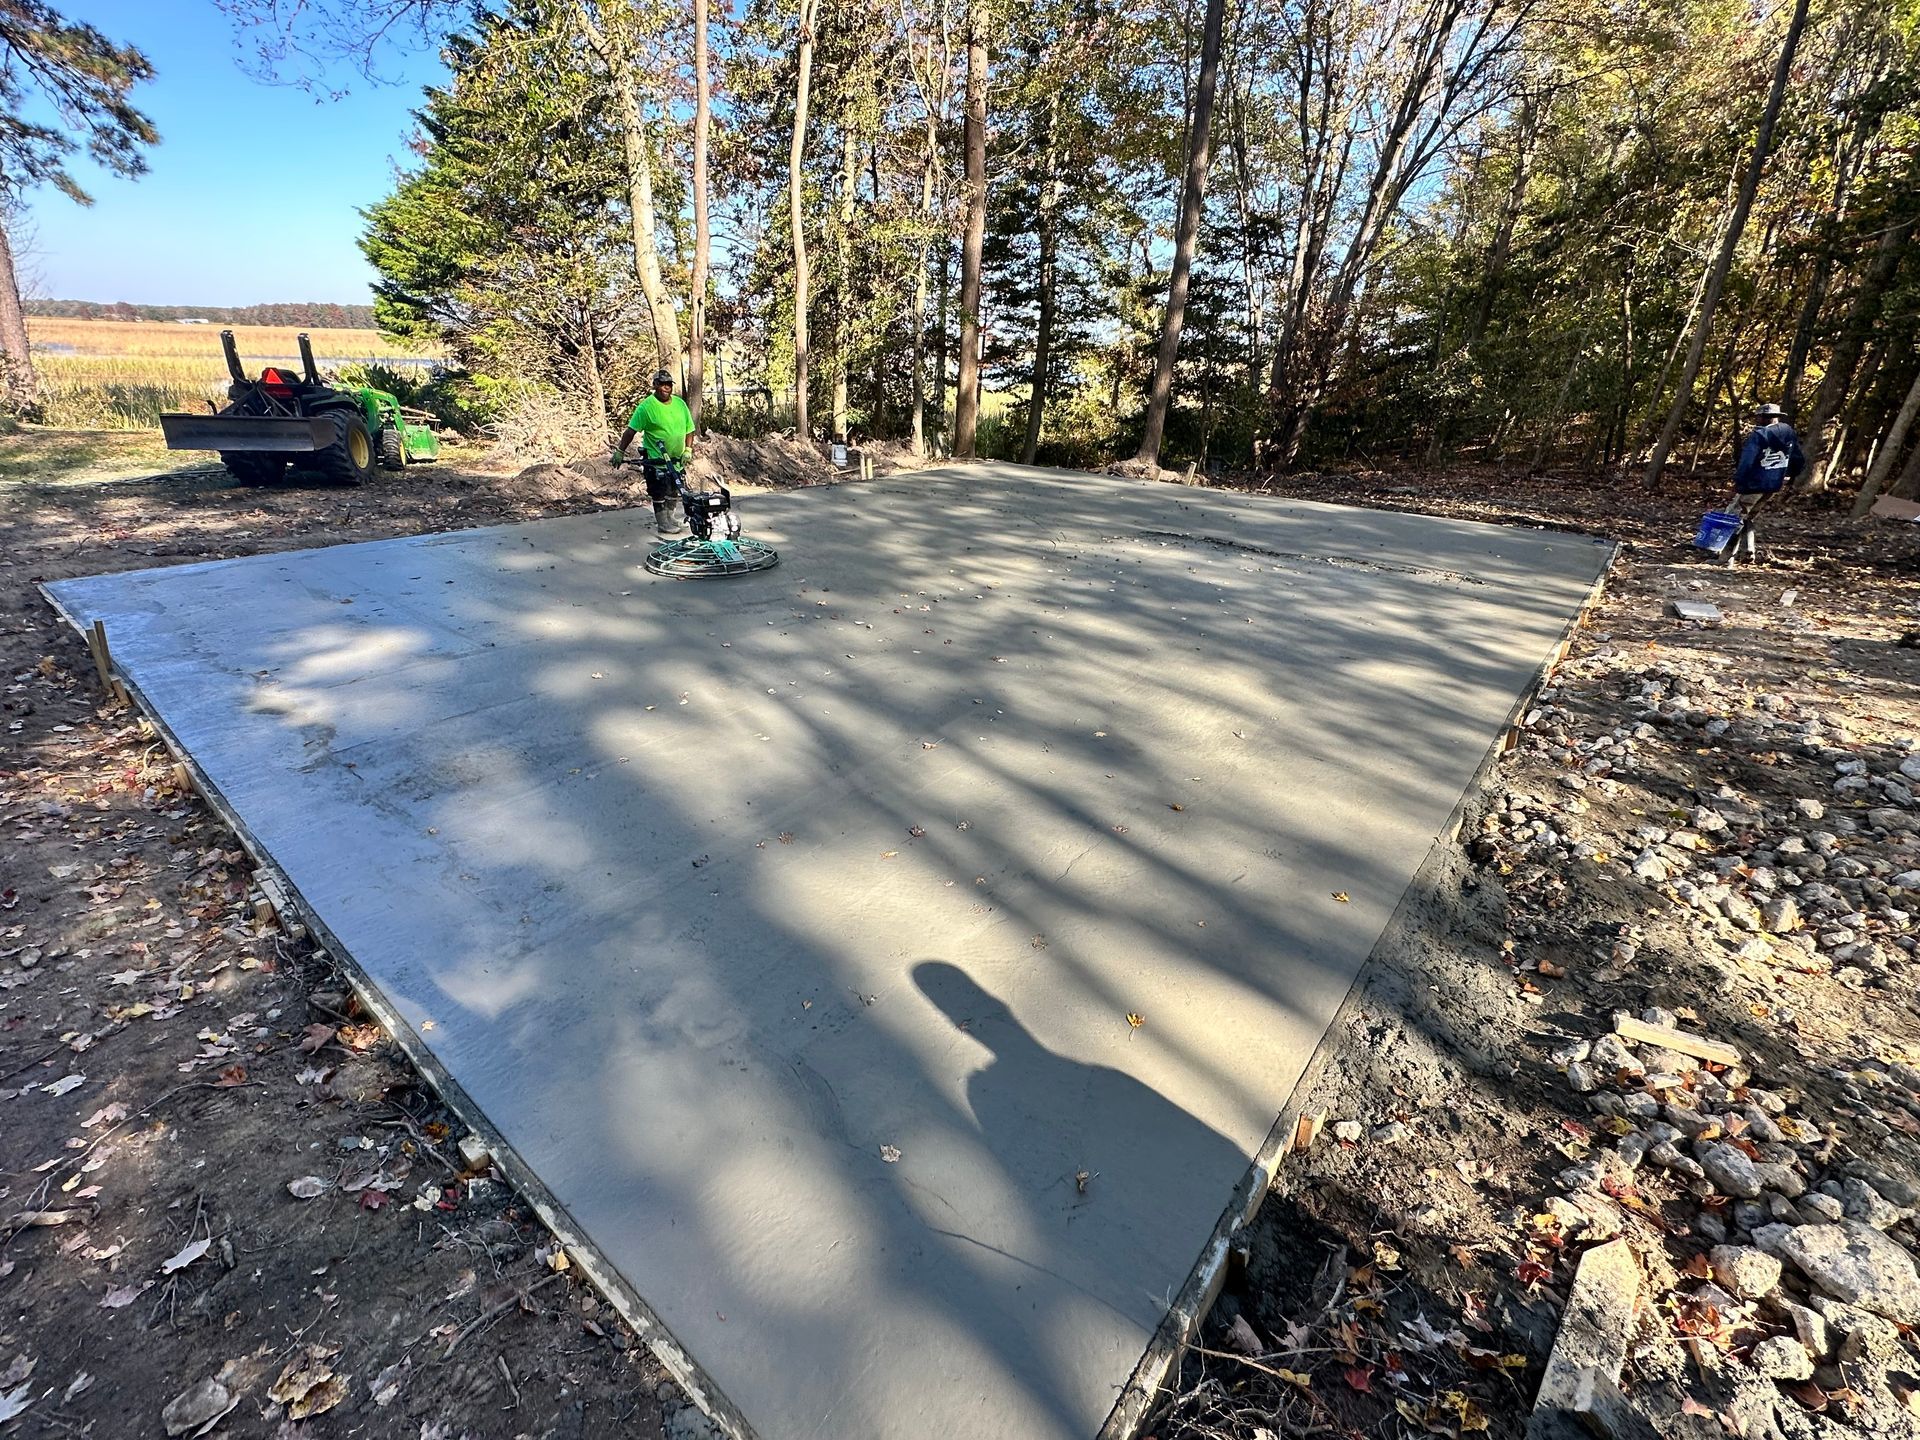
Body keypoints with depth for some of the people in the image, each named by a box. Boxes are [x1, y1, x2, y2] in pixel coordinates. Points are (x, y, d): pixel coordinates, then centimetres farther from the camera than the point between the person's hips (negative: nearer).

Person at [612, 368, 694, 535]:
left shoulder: (680, 403, 3)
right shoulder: (646, 406, -12)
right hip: (655, 459, -6)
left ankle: (670, 517, 32)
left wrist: (688, 449, -3)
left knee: (673, 490, 16)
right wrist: (620, 451, -16)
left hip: (676, 458, 6)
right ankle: (662, 523, 7)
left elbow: (689, 429, 9)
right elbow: (631, 431, -12)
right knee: (659, 493, -3)